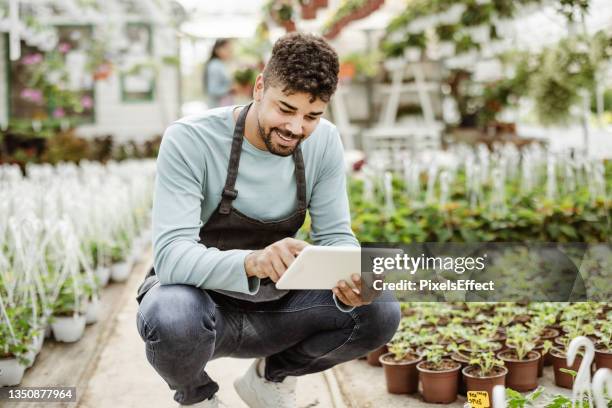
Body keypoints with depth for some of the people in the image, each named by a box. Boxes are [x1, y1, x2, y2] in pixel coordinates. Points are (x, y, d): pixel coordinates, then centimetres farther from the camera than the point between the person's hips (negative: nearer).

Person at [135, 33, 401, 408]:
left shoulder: (324, 142, -9)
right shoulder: (189, 140, -23)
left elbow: (335, 236, -5)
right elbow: (171, 256, -31)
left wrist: (349, 279, -30)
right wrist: (251, 262, -51)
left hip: (274, 306, 4)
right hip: (201, 300, -3)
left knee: (380, 312, -16)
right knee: (172, 319, -38)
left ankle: (270, 377, 12)